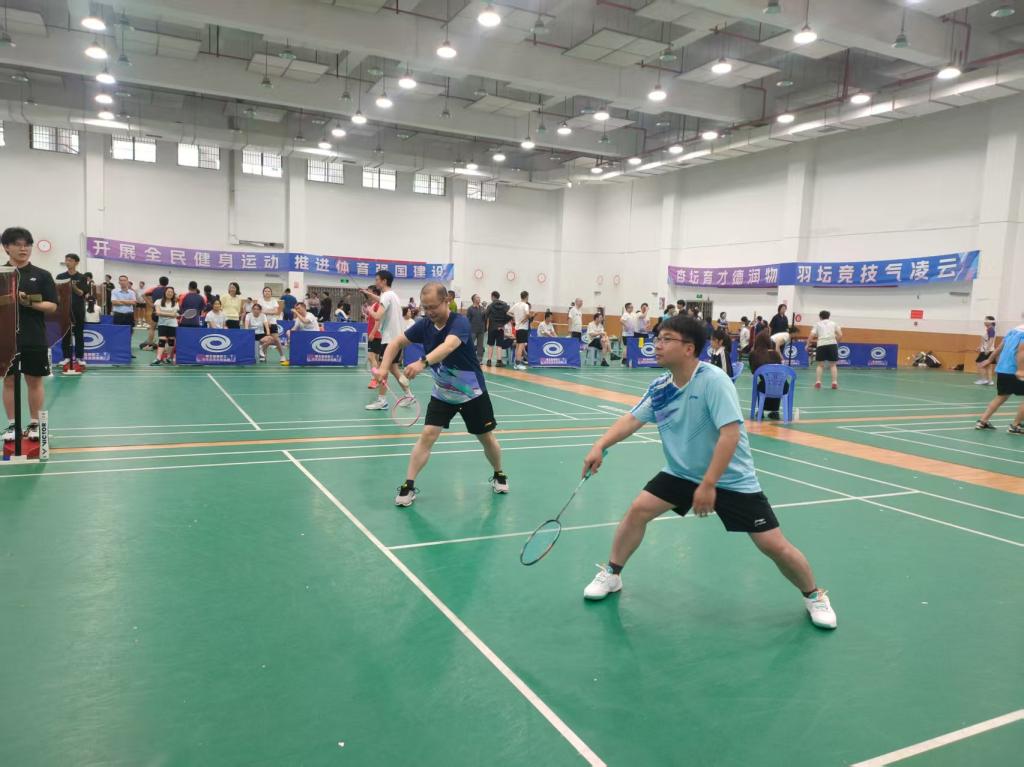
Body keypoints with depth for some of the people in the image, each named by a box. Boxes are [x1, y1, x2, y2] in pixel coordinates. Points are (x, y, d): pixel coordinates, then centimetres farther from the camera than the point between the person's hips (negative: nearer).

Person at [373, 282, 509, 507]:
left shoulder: (460, 322, -27)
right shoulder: (424, 324, -10)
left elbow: (449, 345, -47)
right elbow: (396, 343, -1)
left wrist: (422, 363, -64)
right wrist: (383, 369, -18)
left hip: (472, 393, -3)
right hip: (442, 393, 3)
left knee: (487, 438, 9)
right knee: (428, 434, -11)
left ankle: (499, 475, 36)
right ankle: (408, 486, -5)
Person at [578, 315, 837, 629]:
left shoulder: (713, 380, -26)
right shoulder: (659, 387, -6)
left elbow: (730, 435, -30)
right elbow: (632, 419, 0)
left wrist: (708, 484, -30)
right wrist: (601, 445, -16)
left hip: (731, 479, -5)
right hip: (682, 473, 5)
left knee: (774, 545, -5)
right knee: (638, 510, -6)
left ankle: (814, 596, 23)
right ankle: (611, 574, 15)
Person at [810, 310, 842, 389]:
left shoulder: (817, 324, 12)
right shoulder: (833, 324, 16)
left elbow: (811, 336, -1)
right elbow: (840, 335, 7)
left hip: (821, 345, 0)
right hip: (832, 344, 1)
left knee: (820, 365, 8)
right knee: (833, 365, 6)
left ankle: (818, 382, 0)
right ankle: (834, 382, -1)